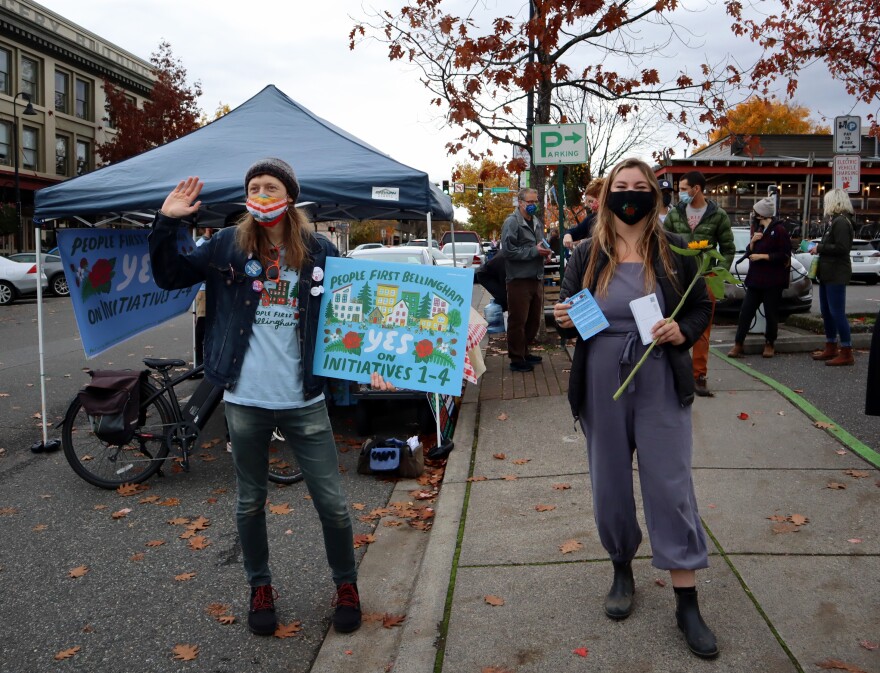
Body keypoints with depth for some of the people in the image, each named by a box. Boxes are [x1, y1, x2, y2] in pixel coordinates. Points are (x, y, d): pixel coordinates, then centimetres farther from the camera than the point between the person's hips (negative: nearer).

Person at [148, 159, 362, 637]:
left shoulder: (319, 252, 1)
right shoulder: (228, 246, 3)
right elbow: (169, 276, 4)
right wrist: (166, 222, -7)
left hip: (304, 402, -1)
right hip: (245, 400, 1)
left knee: (332, 502, 5)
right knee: (250, 502, 15)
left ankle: (346, 584, 28)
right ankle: (260, 587, 36)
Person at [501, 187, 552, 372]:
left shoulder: (537, 222, 15)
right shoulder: (512, 222, -11)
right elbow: (508, 251, -19)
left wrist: (545, 251, 6)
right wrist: (534, 251, -18)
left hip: (535, 279, 8)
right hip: (519, 279, -8)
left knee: (534, 319, 15)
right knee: (518, 321, -2)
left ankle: (524, 352, 29)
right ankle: (516, 359, 6)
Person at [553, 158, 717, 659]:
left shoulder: (676, 251, -2)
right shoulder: (587, 256, 1)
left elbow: (702, 307, 7)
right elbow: (568, 313, 10)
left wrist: (684, 331, -14)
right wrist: (565, 321, -13)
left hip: (661, 387, -2)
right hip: (601, 388, 2)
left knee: (671, 486, 0)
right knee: (610, 484, 12)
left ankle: (688, 603, 13)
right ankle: (623, 570, 36)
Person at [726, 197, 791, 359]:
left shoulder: (779, 230, -8)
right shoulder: (758, 229, 17)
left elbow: (784, 256, -13)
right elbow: (749, 252, 18)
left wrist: (762, 256, -15)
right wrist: (753, 242, -2)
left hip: (772, 281, -7)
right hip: (755, 278, 7)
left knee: (771, 313, 4)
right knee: (745, 311, 0)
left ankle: (770, 344, 18)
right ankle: (738, 344, 1)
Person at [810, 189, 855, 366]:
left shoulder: (841, 222, -15)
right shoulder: (835, 221, 16)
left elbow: (841, 248, -24)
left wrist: (819, 248, -15)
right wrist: (819, 247, 6)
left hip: (836, 275, -10)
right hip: (828, 274, 10)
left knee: (837, 312, -8)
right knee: (826, 311, 15)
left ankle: (846, 353, -4)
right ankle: (831, 348, 25)